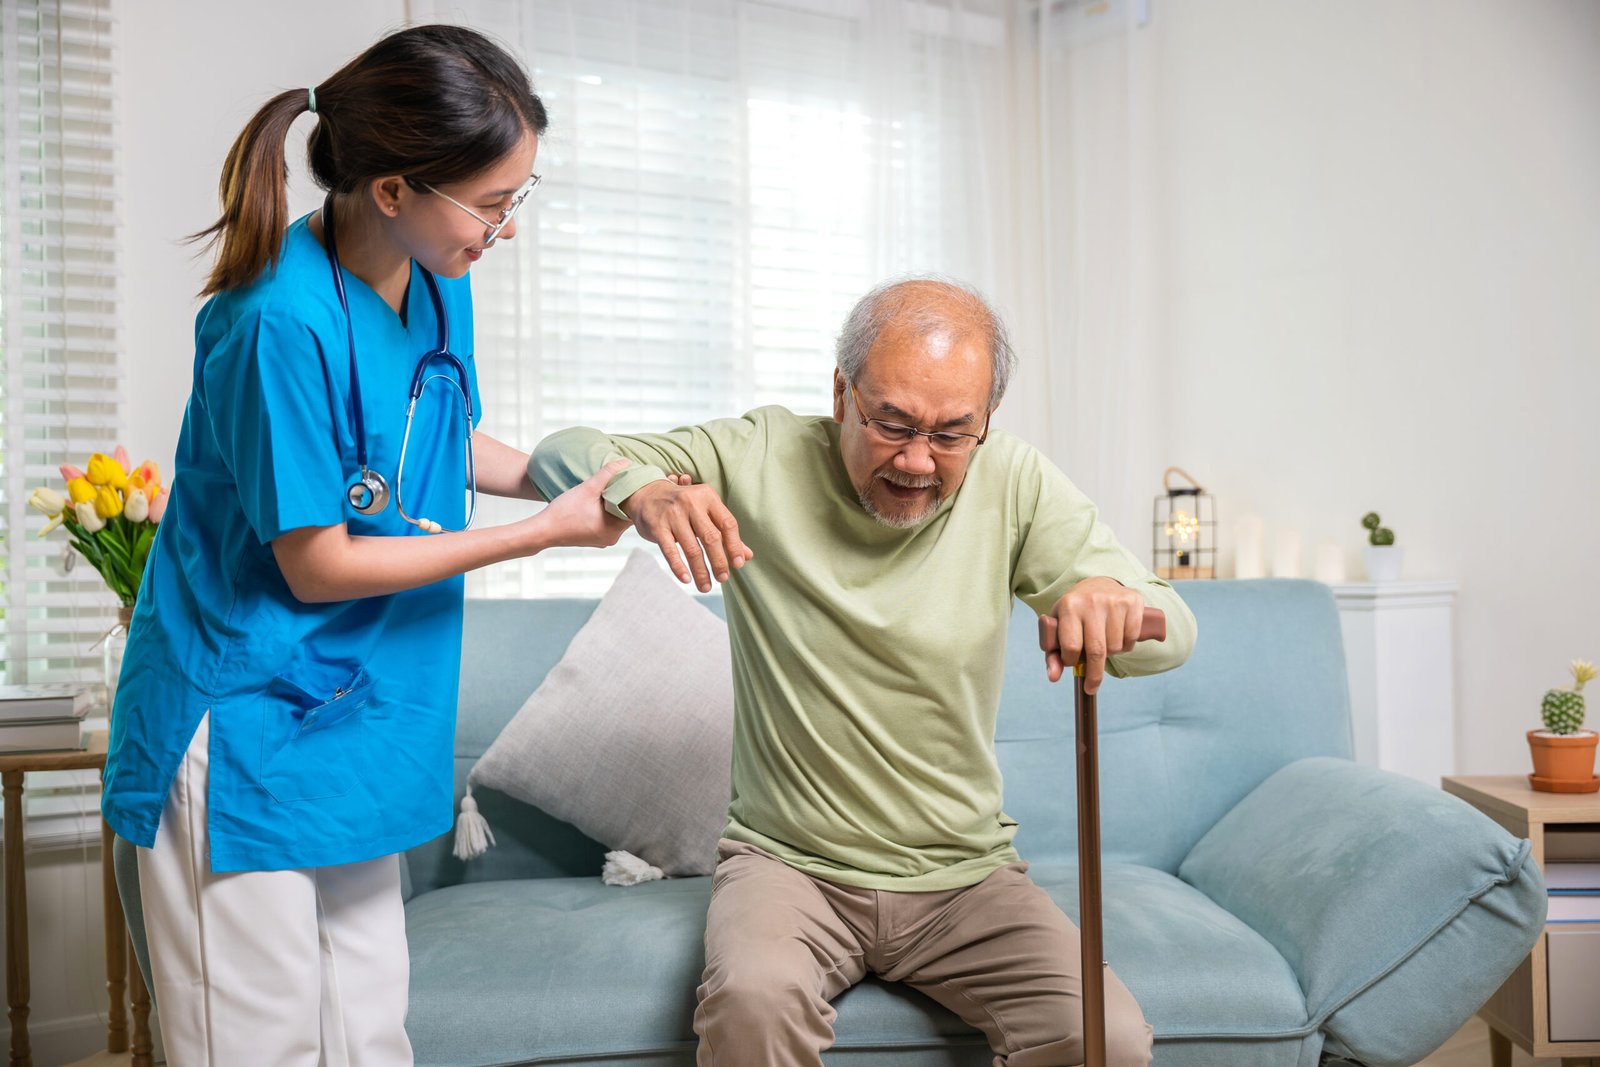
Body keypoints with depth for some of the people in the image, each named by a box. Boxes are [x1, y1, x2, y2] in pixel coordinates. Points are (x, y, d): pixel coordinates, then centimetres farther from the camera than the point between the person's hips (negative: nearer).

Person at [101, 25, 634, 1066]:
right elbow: (316, 566, -19)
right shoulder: (284, 324, -24)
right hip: (245, 733, -7)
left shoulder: (435, 280, 0)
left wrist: (572, 477, -1)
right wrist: (543, 531, -16)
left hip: (359, 717, 7)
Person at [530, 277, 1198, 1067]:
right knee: (752, 1000, -33)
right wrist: (643, 490, -28)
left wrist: (1117, 601, -35)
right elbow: (562, 454, -3)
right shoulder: (763, 458, -7)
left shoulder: (1016, 486, -4)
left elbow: (1172, 636, -9)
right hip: (787, 862, -2)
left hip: (964, 875, 2)